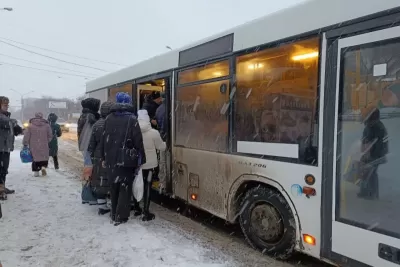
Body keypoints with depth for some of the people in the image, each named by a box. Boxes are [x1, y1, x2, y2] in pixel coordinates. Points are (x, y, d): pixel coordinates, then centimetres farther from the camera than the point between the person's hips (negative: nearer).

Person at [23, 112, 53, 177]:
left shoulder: (30, 126, -4)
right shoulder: (46, 125, 0)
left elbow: (26, 136, -3)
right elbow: (50, 136, 4)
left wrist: (25, 144, 5)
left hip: (34, 147, 0)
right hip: (44, 146, 0)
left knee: (35, 157, 10)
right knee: (44, 157, 13)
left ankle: (36, 171, 11)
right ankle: (44, 166, -10)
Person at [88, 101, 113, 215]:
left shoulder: (96, 124, 3)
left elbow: (92, 143, 8)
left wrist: (92, 156, 16)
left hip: (99, 158, 4)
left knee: (100, 182, 10)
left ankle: (102, 206, 16)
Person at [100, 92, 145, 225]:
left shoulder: (109, 118, 5)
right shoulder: (132, 119, -10)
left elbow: (103, 139, 8)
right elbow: (138, 142, -12)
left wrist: (104, 157, 16)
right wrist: (142, 160, -5)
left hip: (111, 160, 5)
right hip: (126, 160, -5)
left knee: (114, 187, 18)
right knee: (125, 188, 6)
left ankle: (114, 214, 29)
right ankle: (121, 216, 8)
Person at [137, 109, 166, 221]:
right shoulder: (153, 133, -13)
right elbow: (161, 147, -2)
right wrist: (165, 143, 20)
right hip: (150, 165, -3)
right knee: (147, 188, 5)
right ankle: (146, 213, 10)